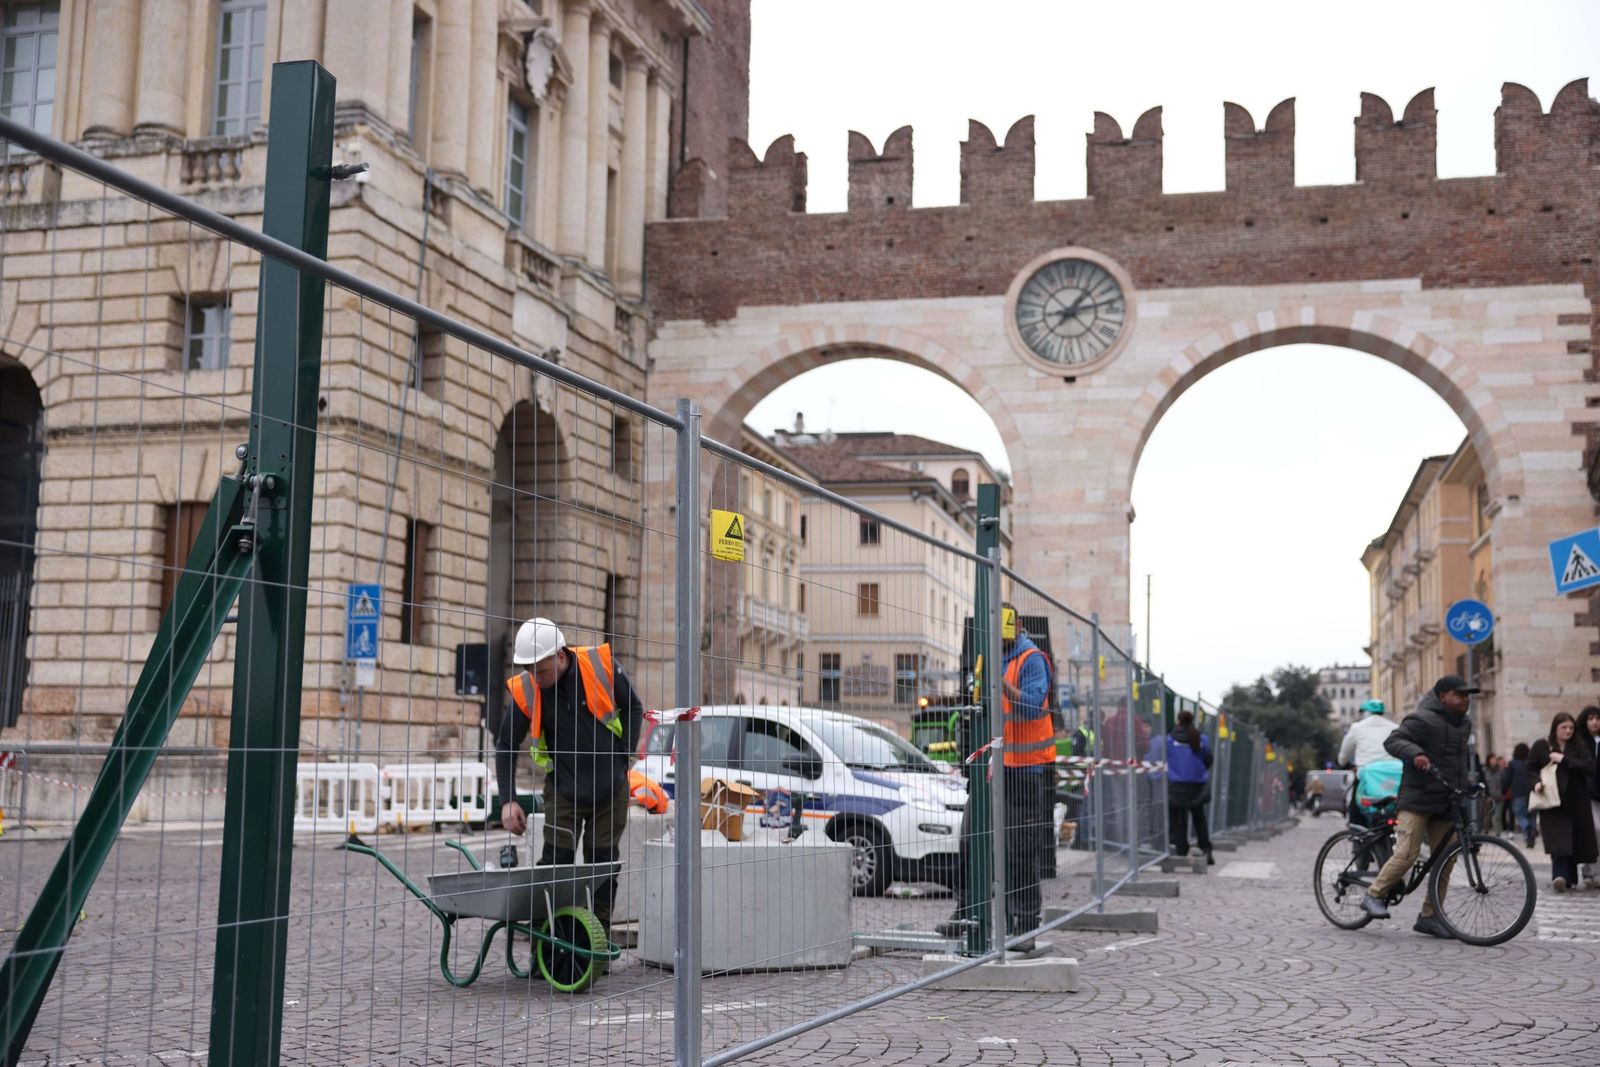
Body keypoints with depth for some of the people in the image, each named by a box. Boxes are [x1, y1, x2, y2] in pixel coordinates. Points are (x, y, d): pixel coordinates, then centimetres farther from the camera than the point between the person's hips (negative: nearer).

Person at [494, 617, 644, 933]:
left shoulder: (602, 665, -15)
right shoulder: (524, 690, -13)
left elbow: (633, 709, 2)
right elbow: (505, 746, -3)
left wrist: (624, 756, -3)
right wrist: (508, 800, -10)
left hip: (611, 789, 0)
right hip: (563, 791, 0)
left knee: (603, 866, 7)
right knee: (555, 865, -5)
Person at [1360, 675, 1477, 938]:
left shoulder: (1464, 724, 16)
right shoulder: (1423, 720, -11)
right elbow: (1393, 741, -18)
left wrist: (1467, 784, 19)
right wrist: (1415, 754, -35)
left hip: (1446, 801, 8)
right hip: (1417, 798, -8)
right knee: (1407, 853, -16)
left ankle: (1429, 916, 12)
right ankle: (1374, 895, 1)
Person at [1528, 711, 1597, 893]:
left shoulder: (1580, 747, 8)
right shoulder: (1541, 746, 7)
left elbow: (1590, 767, -7)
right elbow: (1531, 769, 11)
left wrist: (1564, 760, -14)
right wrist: (1537, 782, -10)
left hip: (1576, 803, 2)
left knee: (1573, 841, 3)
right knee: (1558, 840, -16)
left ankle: (1569, 878, 14)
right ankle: (1560, 876, -28)